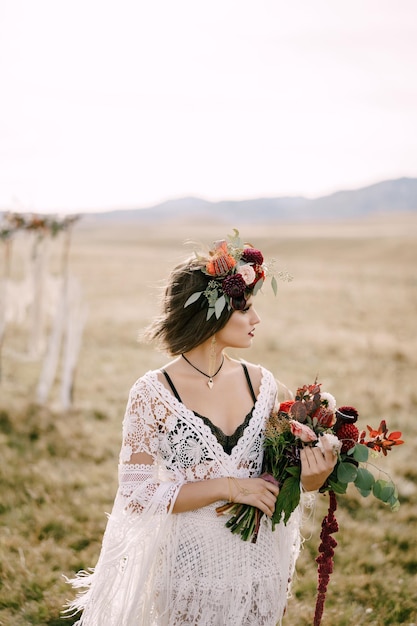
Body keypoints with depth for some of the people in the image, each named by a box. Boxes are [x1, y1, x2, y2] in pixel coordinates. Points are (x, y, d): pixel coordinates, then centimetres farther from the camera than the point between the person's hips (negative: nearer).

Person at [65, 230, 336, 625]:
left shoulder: (261, 383, -1)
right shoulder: (153, 394, -14)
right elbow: (136, 495, -15)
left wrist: (313, 476, -14)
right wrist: (227, 487, -21)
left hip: (259, 561, 4)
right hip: (191, 564, -4)